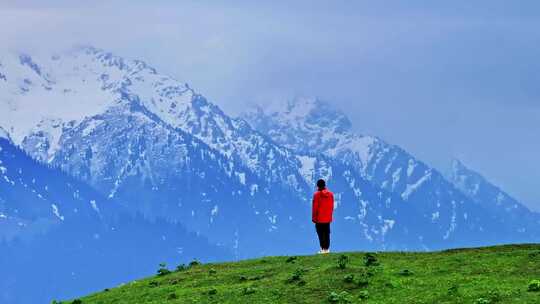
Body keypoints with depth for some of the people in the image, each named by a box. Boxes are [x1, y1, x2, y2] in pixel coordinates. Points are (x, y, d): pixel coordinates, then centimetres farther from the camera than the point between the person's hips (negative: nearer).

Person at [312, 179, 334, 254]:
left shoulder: (317, 194, -11)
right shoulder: (330, 194, 4)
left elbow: (315, 207, -9)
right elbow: (332, 206, 9)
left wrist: (314, 217, -2)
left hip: (319, 218, -5)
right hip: (328, 218, 5)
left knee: (321, 233, -2)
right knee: (327, 233, 10)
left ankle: (323, 248, -7)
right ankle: (327, 248, 9)